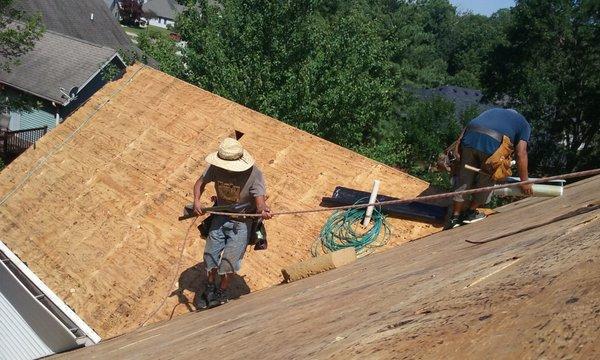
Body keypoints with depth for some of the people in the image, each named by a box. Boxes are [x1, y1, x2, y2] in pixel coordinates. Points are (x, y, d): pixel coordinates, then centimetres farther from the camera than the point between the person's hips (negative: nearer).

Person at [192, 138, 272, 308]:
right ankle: (211, 289, 36)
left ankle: (222, 292, 21)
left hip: (242, 222, -4)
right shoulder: (216, 168, -16)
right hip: (221, 216, 4)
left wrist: (263, 210, -54)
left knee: (229, 259, -8)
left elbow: (260, 200, -30)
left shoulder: (254, 174, -26)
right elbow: (201, 182, 1)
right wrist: (196, 199, -19)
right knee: (210, 254, 8)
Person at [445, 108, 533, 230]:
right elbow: (521, 153, 11)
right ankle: (470, 213, 31)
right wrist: (524, 181, 14)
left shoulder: (492, 111, 38)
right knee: (486, 182, 18)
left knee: (463, 180, 15)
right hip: (493, 145, -4)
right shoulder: (524, 124, 25)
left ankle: (454, 218, 21)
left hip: (469, 139, 4)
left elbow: (466, 129, 22)